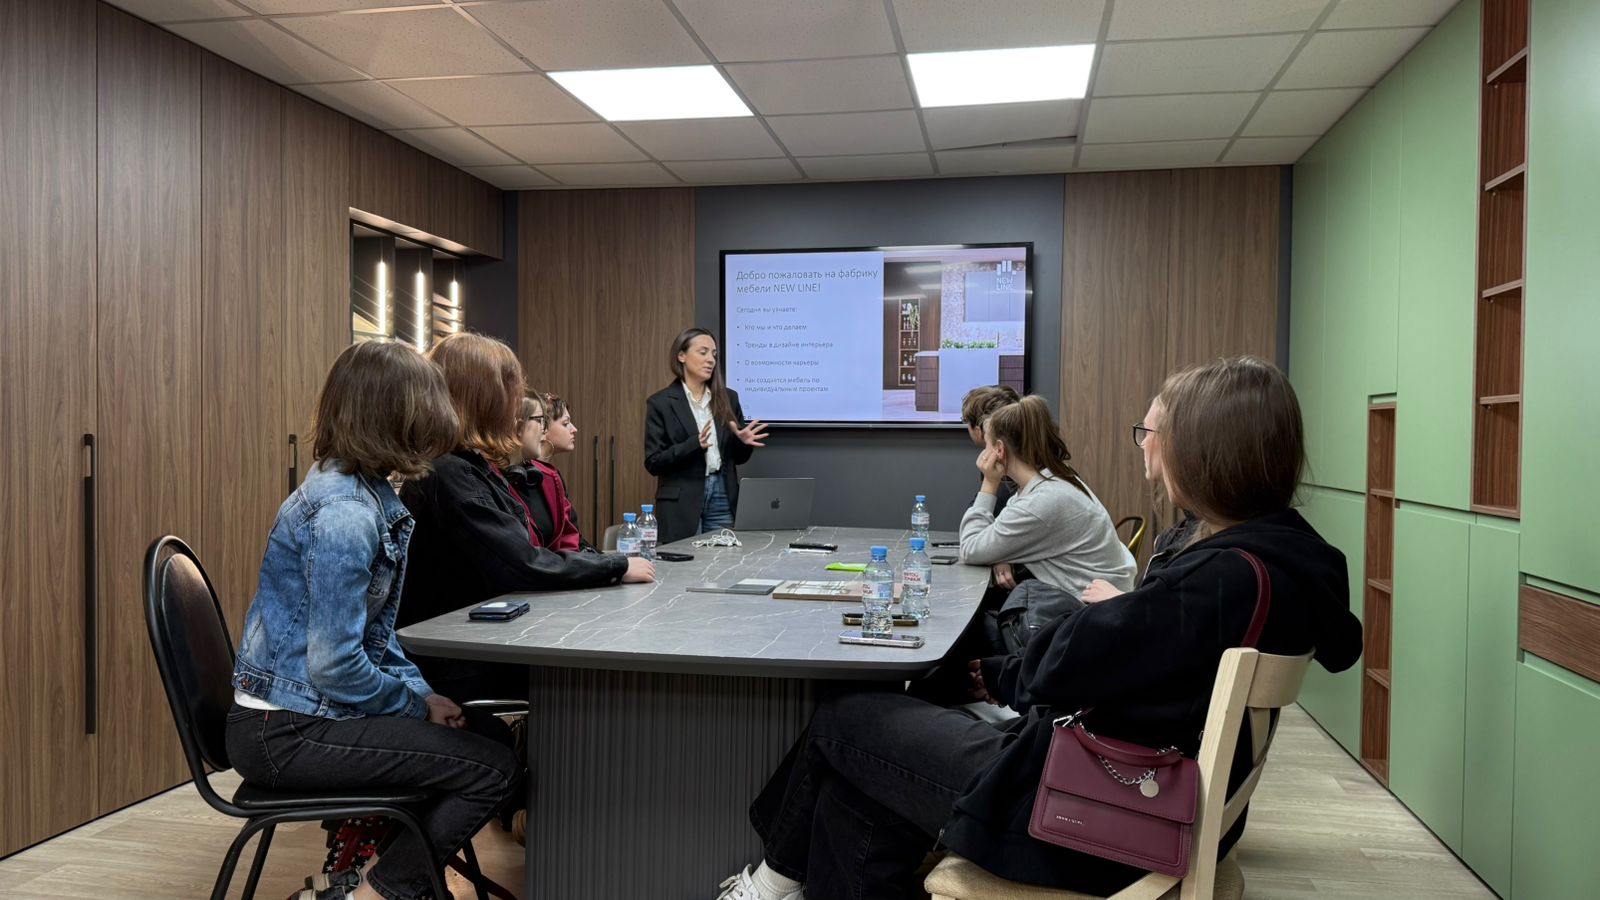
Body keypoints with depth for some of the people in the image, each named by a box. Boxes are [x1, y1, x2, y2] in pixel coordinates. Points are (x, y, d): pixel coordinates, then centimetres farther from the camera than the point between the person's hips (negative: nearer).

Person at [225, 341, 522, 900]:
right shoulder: (343, 516, -23)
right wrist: (418, 703, -9)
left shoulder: (365, 494, 8)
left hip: (303, 711, 10)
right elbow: (336, 666, -24)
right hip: (286, 730, -10)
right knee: (495, 770, -12)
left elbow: (372, 632, 15)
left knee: (474, 734, 15)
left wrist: (419, 693, 4)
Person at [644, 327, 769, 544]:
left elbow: (737, 458, 14)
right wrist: (695, 444, -22)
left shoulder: (728, 398, 9)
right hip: (681, 502, -4)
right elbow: (653, 463, -8)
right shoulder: (660, 403, -3)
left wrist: (743, 441, -9)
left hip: (722, 497, 4)